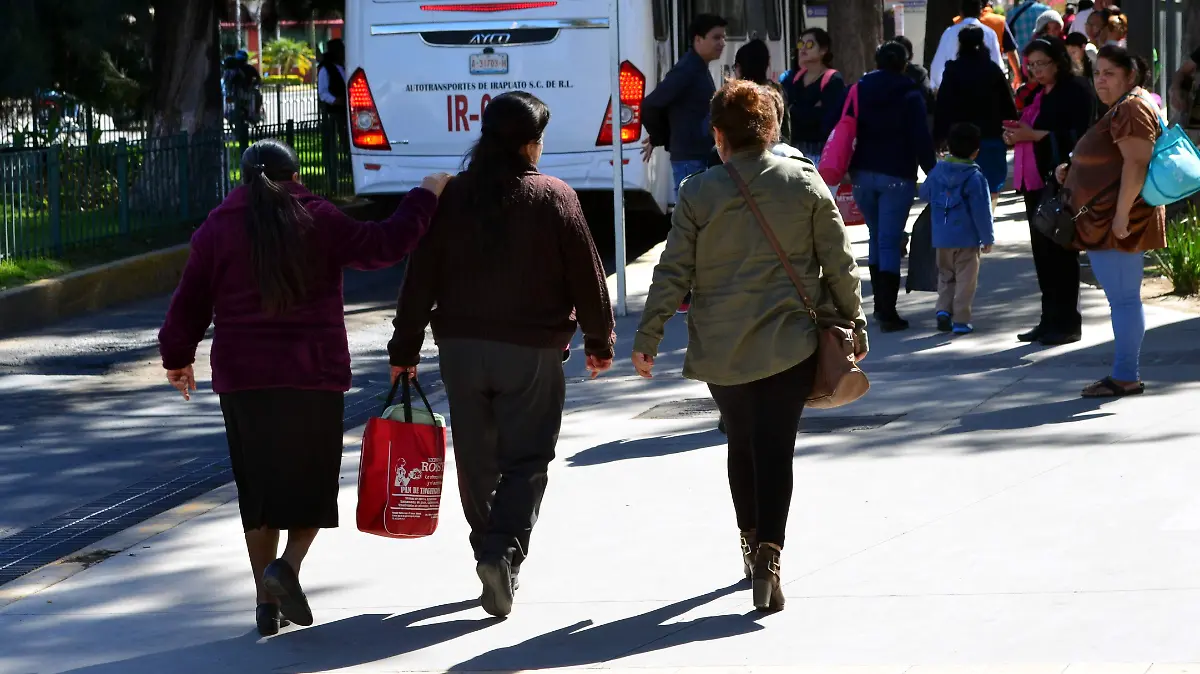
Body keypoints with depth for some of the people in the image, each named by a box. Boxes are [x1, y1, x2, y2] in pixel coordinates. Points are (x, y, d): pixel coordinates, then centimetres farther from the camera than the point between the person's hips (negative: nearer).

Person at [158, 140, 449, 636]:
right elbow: (384, 245, -4)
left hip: (243, 377, 2)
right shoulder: (317, 220, -2)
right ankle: (288, 565, -16)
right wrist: (426, 197, 9)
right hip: (314, 373, -2)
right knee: (312, 478, 9)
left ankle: (267, 602, 9)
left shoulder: (217, 229, 4)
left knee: (258, 486, 9)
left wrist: (177, 358, 21)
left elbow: (189, 303, 6)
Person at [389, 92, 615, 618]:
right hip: (532, 352, -3)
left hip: (461, 347, 3)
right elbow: (587, 277, -2)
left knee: (476, 461, 14)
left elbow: (420, 280, 2)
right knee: (525, 459, 1)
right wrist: (599, 342, 11)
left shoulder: (450, 198, 1)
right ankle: (503, 551, -19)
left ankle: (491, 553, 20)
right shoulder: (553, 198, -5)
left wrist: (404, 352, 9)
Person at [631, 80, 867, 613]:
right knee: (775, 448, -2)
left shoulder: (698, 193, -5)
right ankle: (768, 554, -17)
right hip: (790, 343, -1)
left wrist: (647, 338, 5)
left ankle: (751, 543, 32)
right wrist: (854, 326, 13)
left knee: (741, 443, 20)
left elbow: (673, 273, -4)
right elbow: (840, 264, 1)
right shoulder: (806, 183, -2)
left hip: (721, 348, 1)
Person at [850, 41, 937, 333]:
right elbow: (921, 138, -10)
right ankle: (887, 312, -14)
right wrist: (932, 172, -3)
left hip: (863, 174, 4)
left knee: (877, 237, 19)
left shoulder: (858, 90, 7)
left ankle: (881, 304, 22)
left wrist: (848, 167, 10)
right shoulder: (910, 95, -4)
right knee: (890, 241, -7)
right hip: (897, 175, -4)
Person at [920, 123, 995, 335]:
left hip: (941, 238, 4)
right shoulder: (975, 178, -14)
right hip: (968, 238, -4)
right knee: (966, 279, 3)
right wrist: (988, 238, -6)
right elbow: (982, 211, -13)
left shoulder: (938, 170, 2)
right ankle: (961, 321, 0)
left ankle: (943, 309, 2)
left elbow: (924, 194, 17)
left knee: (945, 275, 19)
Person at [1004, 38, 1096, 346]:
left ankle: (1066, 323, -1)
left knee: (1059, 254, -6)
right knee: (1043, 253, 9)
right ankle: (1050, 320, 15)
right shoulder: (1036, 94, 18)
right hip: (1035, 182, 8)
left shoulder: (1075, 92, -7)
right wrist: (1014, 134, 4)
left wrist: (1034, 135, -20)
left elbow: (1076, 137, -17)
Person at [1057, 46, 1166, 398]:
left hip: (1117, 222, -11)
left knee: (1123, 296, -8)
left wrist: (1122, 214, -25)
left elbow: (1136, 164, -22)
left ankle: (1126, 376, -7)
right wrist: (1074, 171, 18)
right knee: (1122, 297, 12)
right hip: (1105, 221, 11)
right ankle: (1125, 373, 17)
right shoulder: (1122, 108, 22)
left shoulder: (1132, 108, -13)